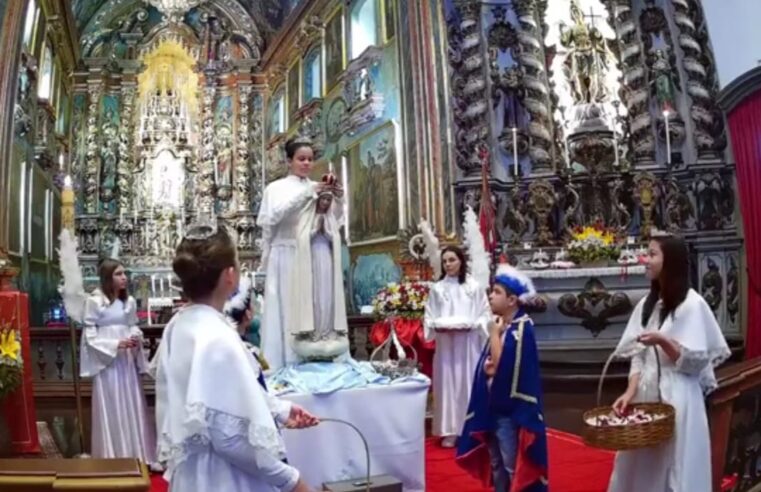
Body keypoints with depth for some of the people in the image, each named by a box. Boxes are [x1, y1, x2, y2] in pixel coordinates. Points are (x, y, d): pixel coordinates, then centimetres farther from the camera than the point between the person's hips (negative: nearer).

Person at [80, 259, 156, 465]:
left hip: (127, 359, 5)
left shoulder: (129, 301, 4)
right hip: (106, 360, -5)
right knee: (111, 410, 3)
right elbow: (90, 335, -9)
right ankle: (113, 457, 15)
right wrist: (115, 344, -18)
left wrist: (136, 337, -9)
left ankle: (137, 455, 21)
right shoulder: (94, 301, -10)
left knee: (133, 407, 10)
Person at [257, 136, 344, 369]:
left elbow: (334, 222, 11)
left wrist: (338, 200, -7)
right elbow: (273, 216, -15)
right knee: (286, 312, -3)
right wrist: (306, 193, -20)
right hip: (286, 258, -3)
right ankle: (284, 369, 3)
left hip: (314, 259, 3)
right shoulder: (276, 188, 4)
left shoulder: (319, 188, 12)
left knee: (315, 312, 2)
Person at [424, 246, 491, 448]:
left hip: (469, 343, -1)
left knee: (468, 383, 3)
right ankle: (450, 430, 13)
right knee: (447, 383, 4)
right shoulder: (437, 288, 3)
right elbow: (429, 318, 5)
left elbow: (485, 314, 0)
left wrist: (470, 325, -14)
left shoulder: (474, 286, -2)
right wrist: (439, 326, -13)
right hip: (445, 343, 2)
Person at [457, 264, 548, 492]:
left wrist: (494, 334, -15)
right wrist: (487, 366, -10)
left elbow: (503, 365, -25)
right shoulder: (500, 325, 7)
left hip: (510, 408, -8)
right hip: (491, 404, 8)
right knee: (495, 463, 19)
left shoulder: (522, 329, -16)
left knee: (513, 466, 4)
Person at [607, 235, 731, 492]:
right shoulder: (647, 304, 8)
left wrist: (663, 341, -25)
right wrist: (630, 391, -7)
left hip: (677, 399, -6)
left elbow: (696, 361, -11)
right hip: (646, 395, 6)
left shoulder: (692, 304, -10)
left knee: (674, 470, 5)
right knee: (641, 468, 12)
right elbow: (639, 355, 5)